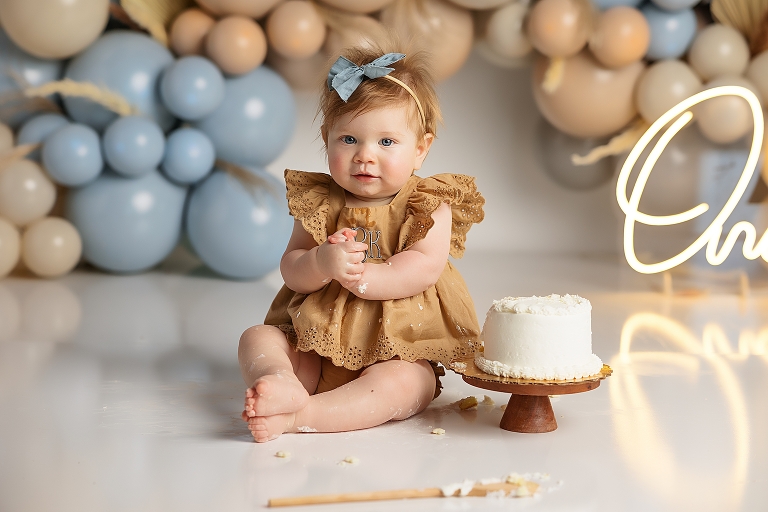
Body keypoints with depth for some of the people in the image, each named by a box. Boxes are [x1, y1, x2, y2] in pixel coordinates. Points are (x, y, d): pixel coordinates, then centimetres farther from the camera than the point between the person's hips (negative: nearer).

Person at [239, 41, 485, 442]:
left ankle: (296, 416, -44)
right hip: (316, 342, 4)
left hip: (399, 350, -3)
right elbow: (290, 270, -3)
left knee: (402, 383, -32)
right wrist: (321, 263, -27)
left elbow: (425, 267, -18)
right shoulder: (320, 202, 4)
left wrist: (364, 277, -31)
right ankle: (283, 382, -46)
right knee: (257, 338, -13)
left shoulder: (428, 205, -3)